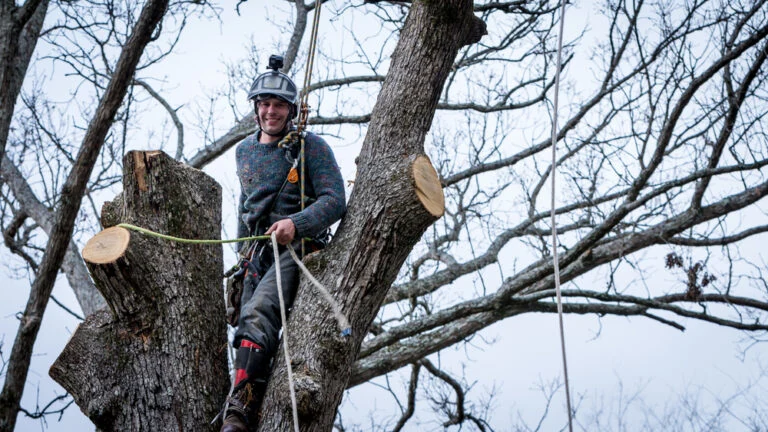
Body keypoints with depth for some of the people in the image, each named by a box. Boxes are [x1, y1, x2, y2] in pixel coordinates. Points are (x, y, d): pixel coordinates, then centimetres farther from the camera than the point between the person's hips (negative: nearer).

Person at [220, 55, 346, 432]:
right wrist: (243, 251, 28)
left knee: (257, 315, -29)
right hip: (257, 253, 8)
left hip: (298, 248, -8)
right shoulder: (245, 151, 17)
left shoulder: (311, 147, -3)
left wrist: (296, 224, -27)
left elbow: (334, 200, -12)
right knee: (247, 327, 1)